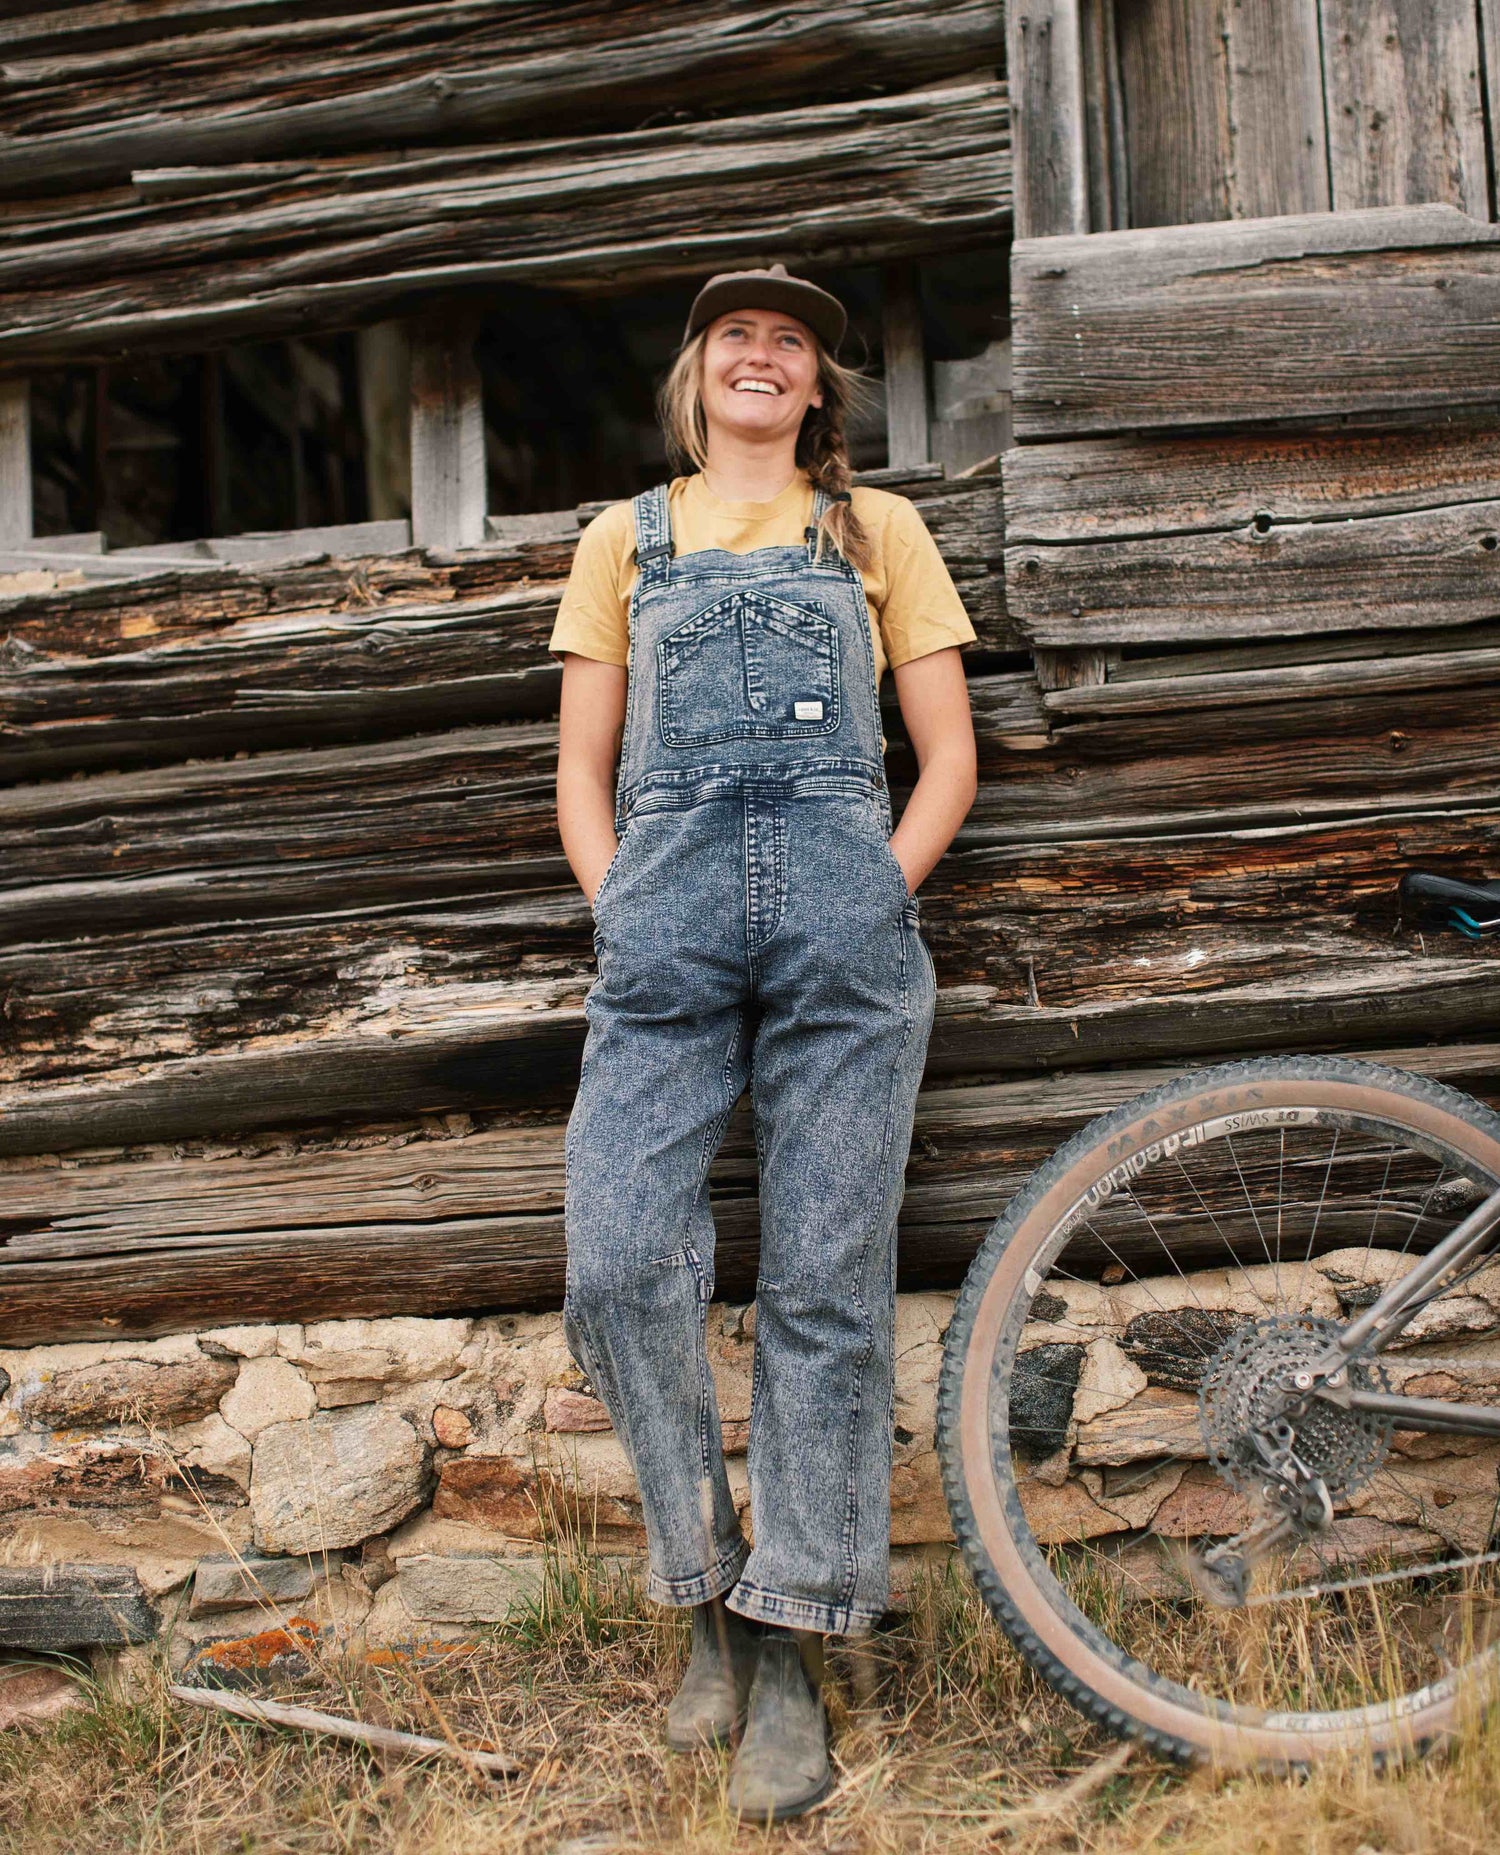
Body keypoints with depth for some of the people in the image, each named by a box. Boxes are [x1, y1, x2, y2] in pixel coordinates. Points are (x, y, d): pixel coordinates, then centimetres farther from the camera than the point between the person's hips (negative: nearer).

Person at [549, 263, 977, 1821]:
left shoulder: (876, 528, 22)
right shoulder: (625, 538, 25)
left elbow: (949, 755, 16)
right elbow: (582, 768, 20)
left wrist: (880, 899, 1)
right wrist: (617, 911, 4)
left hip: (842, 925, -1)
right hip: (665, 927, 1)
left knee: (825, 1286, -5)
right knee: (618, 1268, -13)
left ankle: (787, 1650, 5)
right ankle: (710, 1587, 8)